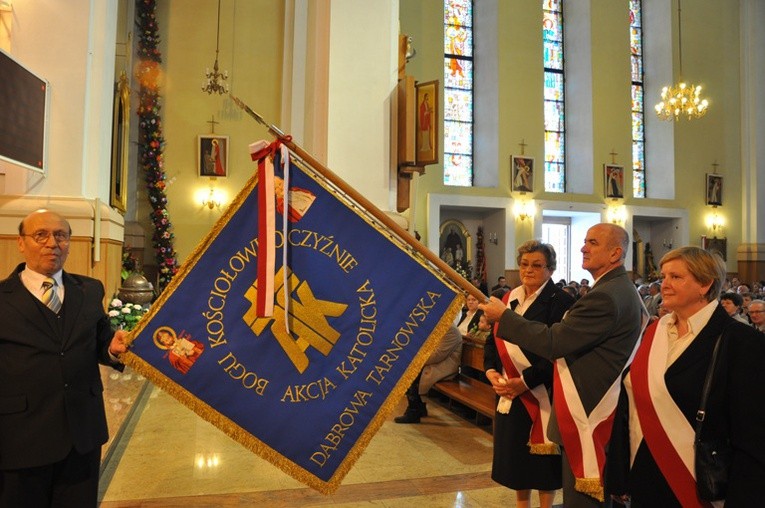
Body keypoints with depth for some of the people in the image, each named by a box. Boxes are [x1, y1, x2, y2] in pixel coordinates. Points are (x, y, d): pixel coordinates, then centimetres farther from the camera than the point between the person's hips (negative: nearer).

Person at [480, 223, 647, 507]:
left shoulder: (605, 296, -23)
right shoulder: (623, 289, 10)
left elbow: (553, 342, -24)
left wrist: (503, 316, -16)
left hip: (588, 414, -10)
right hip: (603, 406, 11)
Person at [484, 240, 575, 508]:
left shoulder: (560, 302, -11)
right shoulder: (509, 299, 8)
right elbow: (494, 339, 10)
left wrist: (525, 381, -20)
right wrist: (492, 372, -6)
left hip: (541, 393, -6)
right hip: (509, 392, 6)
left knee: (542, 455, 9)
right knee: (514, 453, 16)